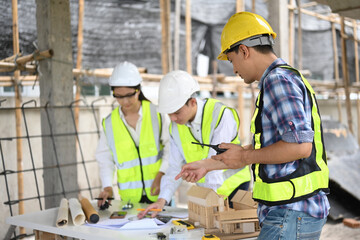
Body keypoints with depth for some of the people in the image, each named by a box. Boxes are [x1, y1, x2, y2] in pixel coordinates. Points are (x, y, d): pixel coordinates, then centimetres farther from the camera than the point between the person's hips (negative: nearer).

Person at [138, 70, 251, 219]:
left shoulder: (221, 115, -23)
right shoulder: (176, 126, -4)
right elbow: (175, 167, -3)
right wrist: (162, 199, -15)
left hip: (233, 187, -4)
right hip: (206, 190, 5)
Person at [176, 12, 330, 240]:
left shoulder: (278, 80, -13)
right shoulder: (287, 80, 20)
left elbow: (300, 146, -24)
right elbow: (261, 149, 26)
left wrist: (245, 156, -12)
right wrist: (206, 166, 28)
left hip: (292, 214, -10)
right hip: (292, 212, 10)